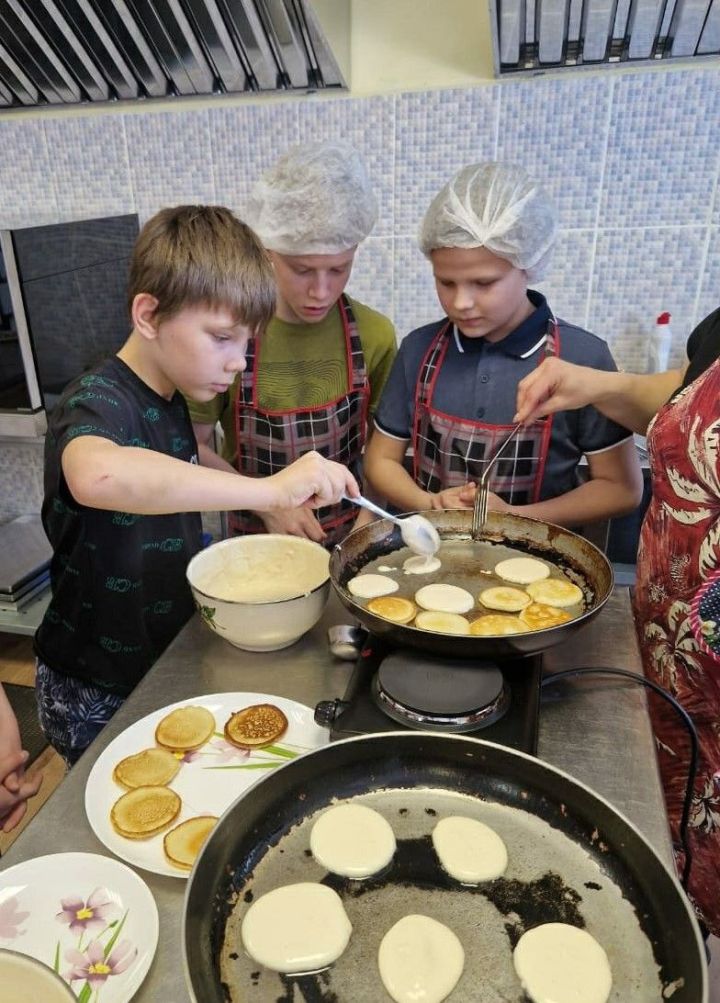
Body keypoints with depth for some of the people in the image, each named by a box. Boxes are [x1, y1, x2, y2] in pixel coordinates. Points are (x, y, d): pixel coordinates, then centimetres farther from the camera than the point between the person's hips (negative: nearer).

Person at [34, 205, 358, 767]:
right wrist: (269, 489, -50)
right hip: (96, 696, -7)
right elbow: (96, 475, -49)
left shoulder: (170, 399, 0)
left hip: (165, 662, 7)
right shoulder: (97, 401, -25)